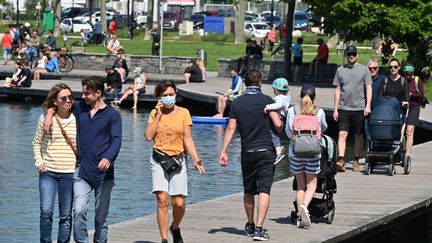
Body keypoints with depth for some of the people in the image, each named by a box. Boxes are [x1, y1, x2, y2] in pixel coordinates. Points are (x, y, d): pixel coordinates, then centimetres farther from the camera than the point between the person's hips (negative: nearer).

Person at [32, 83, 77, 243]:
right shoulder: (45, 118, 1)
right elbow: (37, 142, 11)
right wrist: (39, 161, 0)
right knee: (46, 211, -13)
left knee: (66, 215, 5)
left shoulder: (77, 120, 1)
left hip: (69, 173, 1)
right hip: (48, 171, -1)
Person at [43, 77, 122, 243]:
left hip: (103, 173, -2)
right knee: (79, 211, -14)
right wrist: (50, 114, 0)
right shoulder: (79, 108, 10)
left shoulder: (112, 115, 0)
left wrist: (108, 158, -30)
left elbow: (116, 140, -11)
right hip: (82, 171, 2)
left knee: (101, 216, 5)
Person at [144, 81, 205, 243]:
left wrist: (195, 159, -8)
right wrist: (158, 115, -5)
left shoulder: (183, 112, 4)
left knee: (179, 203, -5)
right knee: (162, 200, -11)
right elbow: (149, 136, -5)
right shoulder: (155, 113, 7)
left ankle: (175, 228, 27)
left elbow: (188, 139, 2)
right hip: (159, 161, 0)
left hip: (178, 160, 0)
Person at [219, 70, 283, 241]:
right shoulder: (266, 100, -6)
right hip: (265, 151, -3)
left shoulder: (237, 103, 3)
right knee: (264, 190, -6)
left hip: (247, 153, 3)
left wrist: (223, 151, 1)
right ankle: (259, 228, -17)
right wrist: (279, 131, 13)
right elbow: (278, 124, -11)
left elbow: (230, 128, -1)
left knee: (248, 191, 17)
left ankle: (250, 226, 30)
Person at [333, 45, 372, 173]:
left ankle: (356, 161, 14)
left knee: (358, 136, 5)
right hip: (344, 108, 1)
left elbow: (369, 89, 3)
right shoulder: (340, 70, 9)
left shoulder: (364, 70, 4)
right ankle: (341, 160, -17)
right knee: (342, 134, -11)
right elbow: (337, 90, 11)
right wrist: (335, 109, 6)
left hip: (359, 108, -1)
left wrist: (368, 106, -9)